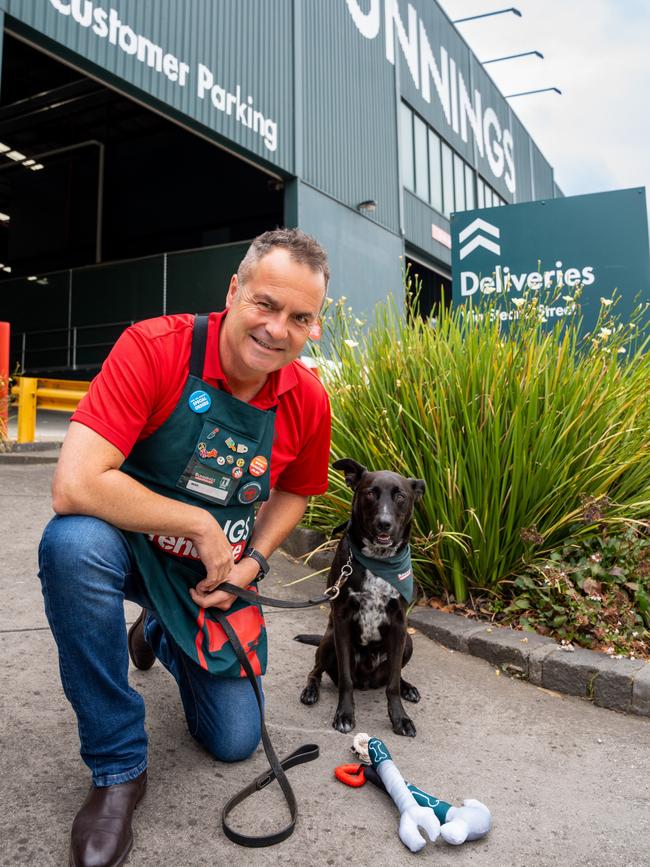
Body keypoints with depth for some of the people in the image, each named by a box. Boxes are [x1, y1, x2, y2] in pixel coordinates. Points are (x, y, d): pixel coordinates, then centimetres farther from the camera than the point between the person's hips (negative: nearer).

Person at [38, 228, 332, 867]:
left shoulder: (308, 401, -12)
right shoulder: (154, 348, -26)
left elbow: (295, 491, 6)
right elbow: (73, 486, -35)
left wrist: (253, 561, -9)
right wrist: (199, 523, -28)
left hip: (219, 573, 4)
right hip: (129, 546, -3)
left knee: (234, 742, 7)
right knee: (73, 542, -39)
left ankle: (162, 635, 39)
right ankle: (117, 767, -16)